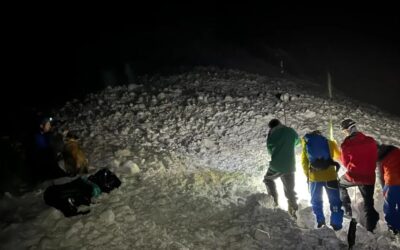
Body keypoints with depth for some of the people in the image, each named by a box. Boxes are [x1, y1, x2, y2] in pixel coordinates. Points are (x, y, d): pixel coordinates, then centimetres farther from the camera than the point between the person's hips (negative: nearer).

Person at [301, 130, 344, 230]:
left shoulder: (306, 144, 8)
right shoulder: (330, 143, 7)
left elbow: (304, 162, 7)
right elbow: (339, 156, 23)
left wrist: (308, 175, 17)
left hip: (314, 177, 1)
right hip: (330, 176, -1)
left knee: (316, 201, 18)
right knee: (334, 201, 11)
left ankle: (319, 221, 20)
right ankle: (336, 223, 10)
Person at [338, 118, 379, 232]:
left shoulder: (346, 145, -15)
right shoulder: (371, 141, -5)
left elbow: (345, 163, -3)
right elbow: (375, 158, 9)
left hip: (353, 176, -3)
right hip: (369, 178, 3)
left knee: (340, 184, 28)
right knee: (369, 204, 14)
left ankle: (347, 209, 21)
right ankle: (370, 229, 16)